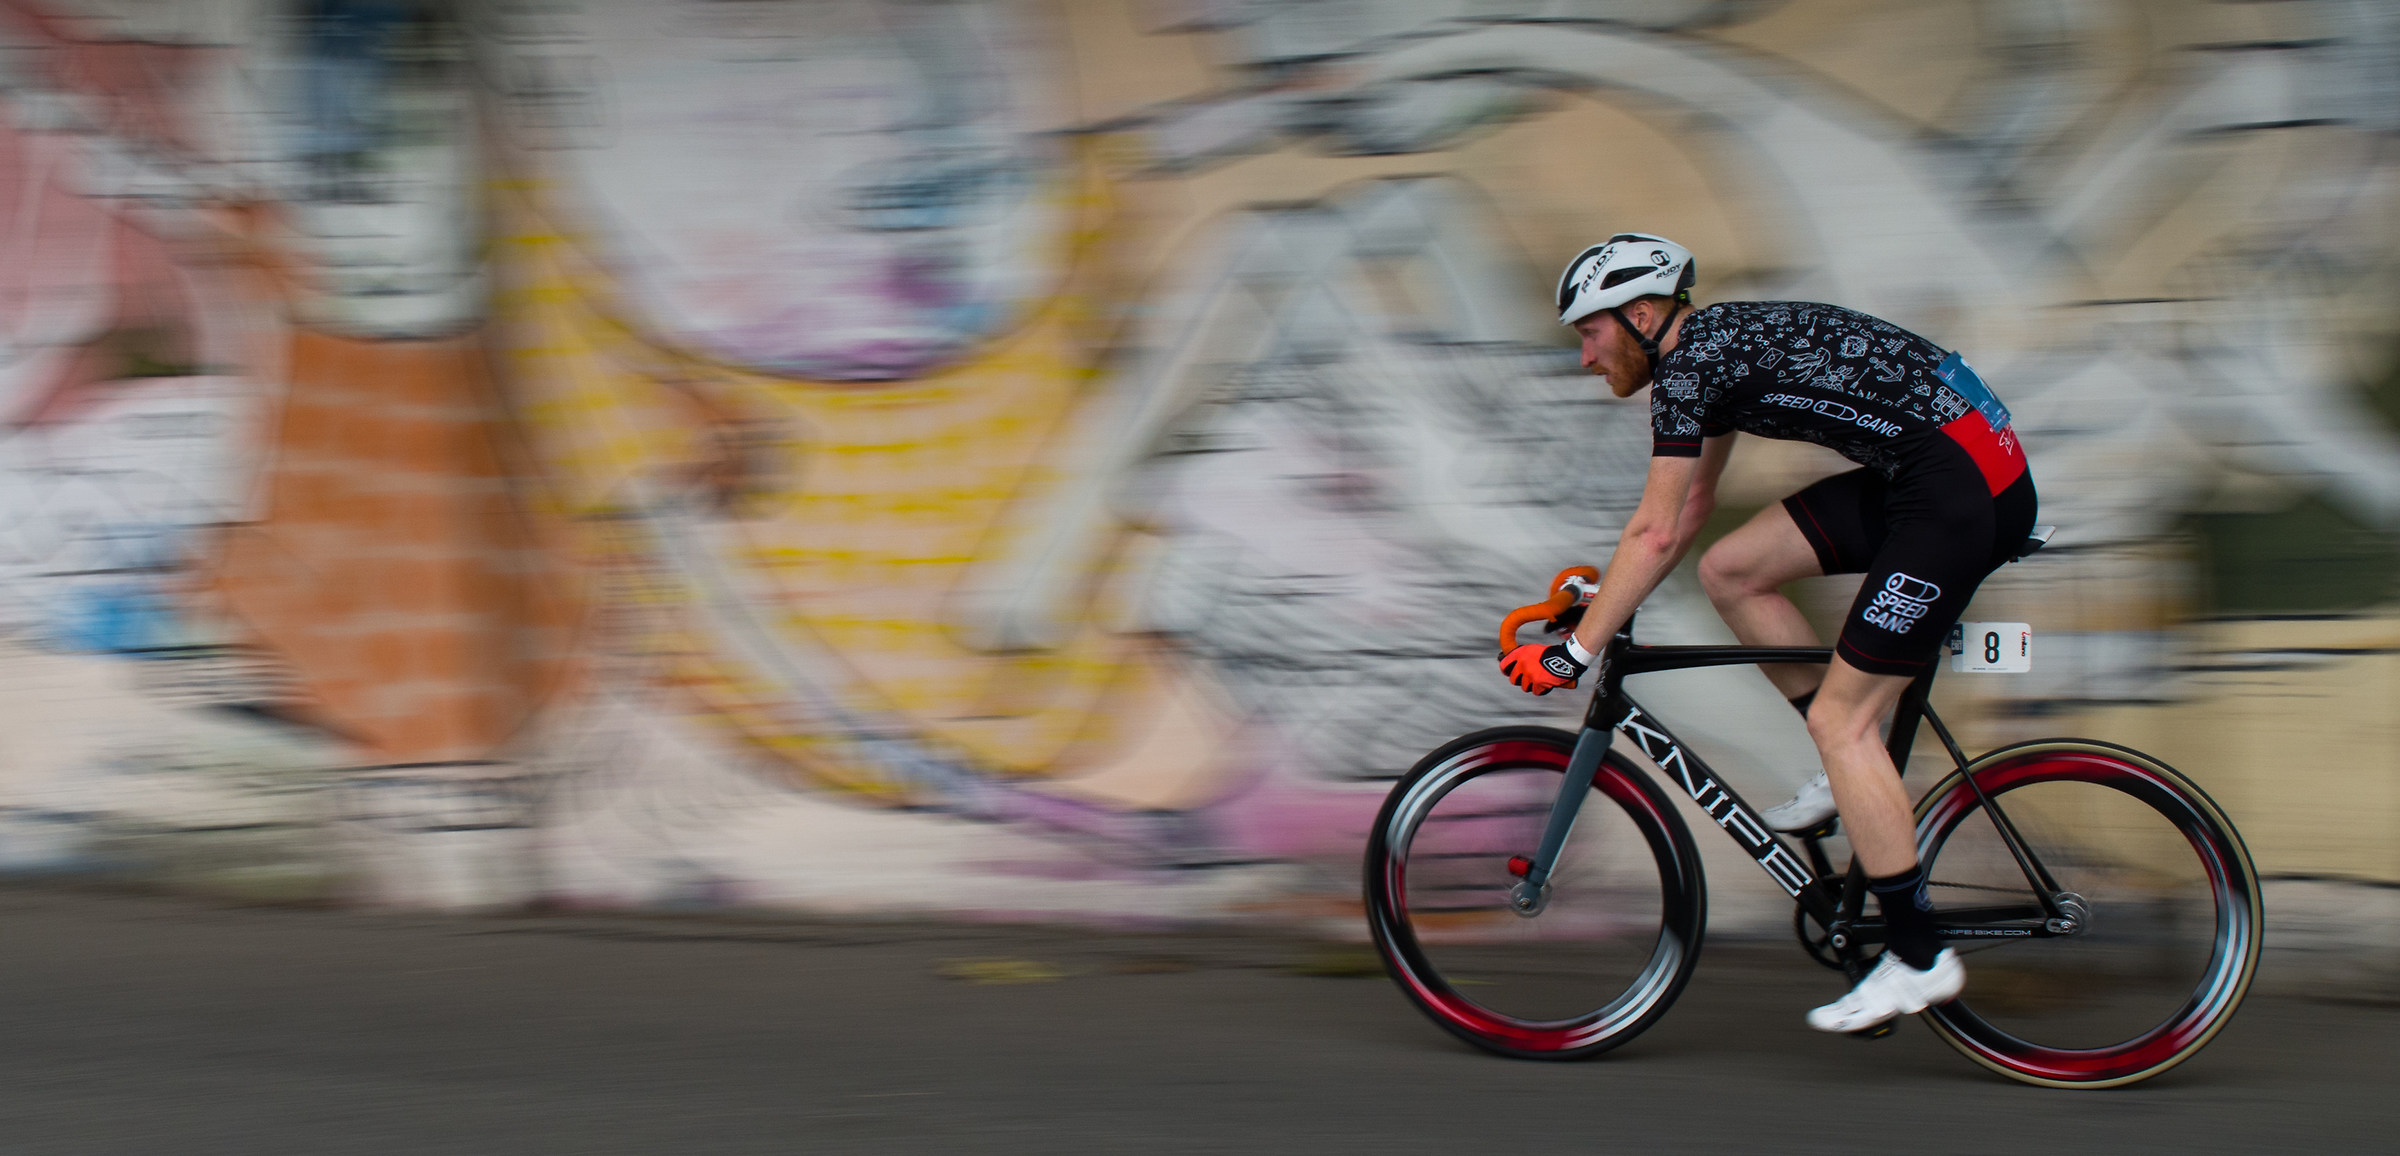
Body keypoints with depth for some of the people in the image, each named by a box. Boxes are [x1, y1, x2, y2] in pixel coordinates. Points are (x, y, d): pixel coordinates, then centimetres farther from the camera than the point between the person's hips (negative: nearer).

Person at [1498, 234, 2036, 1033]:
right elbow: (1690, 507, 27)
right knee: (1730, 571, 9)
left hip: (1965, 491, -10)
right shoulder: (1713, 348, 17)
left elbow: (1656, 533, -13)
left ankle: (1920, 959, -1)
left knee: (1839, 717, -7)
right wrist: (1603, 589, 28)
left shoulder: (1687, 364, -11)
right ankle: (1856, 774, 16)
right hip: (1913, 475, 10)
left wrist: (1571, 653, -8)